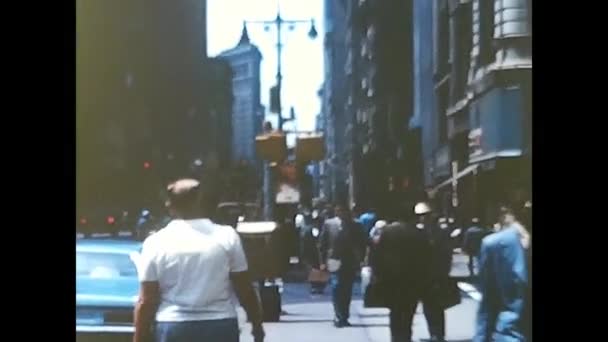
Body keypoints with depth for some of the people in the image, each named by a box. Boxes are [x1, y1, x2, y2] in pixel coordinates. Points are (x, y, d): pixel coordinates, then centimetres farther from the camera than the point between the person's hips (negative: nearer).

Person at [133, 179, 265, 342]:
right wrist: (256, 323, 15)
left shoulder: (156, 242, -3)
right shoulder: (227, 236, -2)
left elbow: (146, 301, -4)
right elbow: (245, 289, 2)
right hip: (221, 327, 0)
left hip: (173, 329, 0)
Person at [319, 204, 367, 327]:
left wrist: (360, 260, -2)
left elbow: (362, 244, 5)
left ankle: (343, 317, 15)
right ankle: (339, 317, -5)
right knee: (337, 289, -9)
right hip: (335, 262, -1)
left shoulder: (355, 226, 1)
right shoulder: (329, 224, 1)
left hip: (350, 264, 1)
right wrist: (323, 261, -2)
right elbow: (323, 244, 2)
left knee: (347, 292, 6)